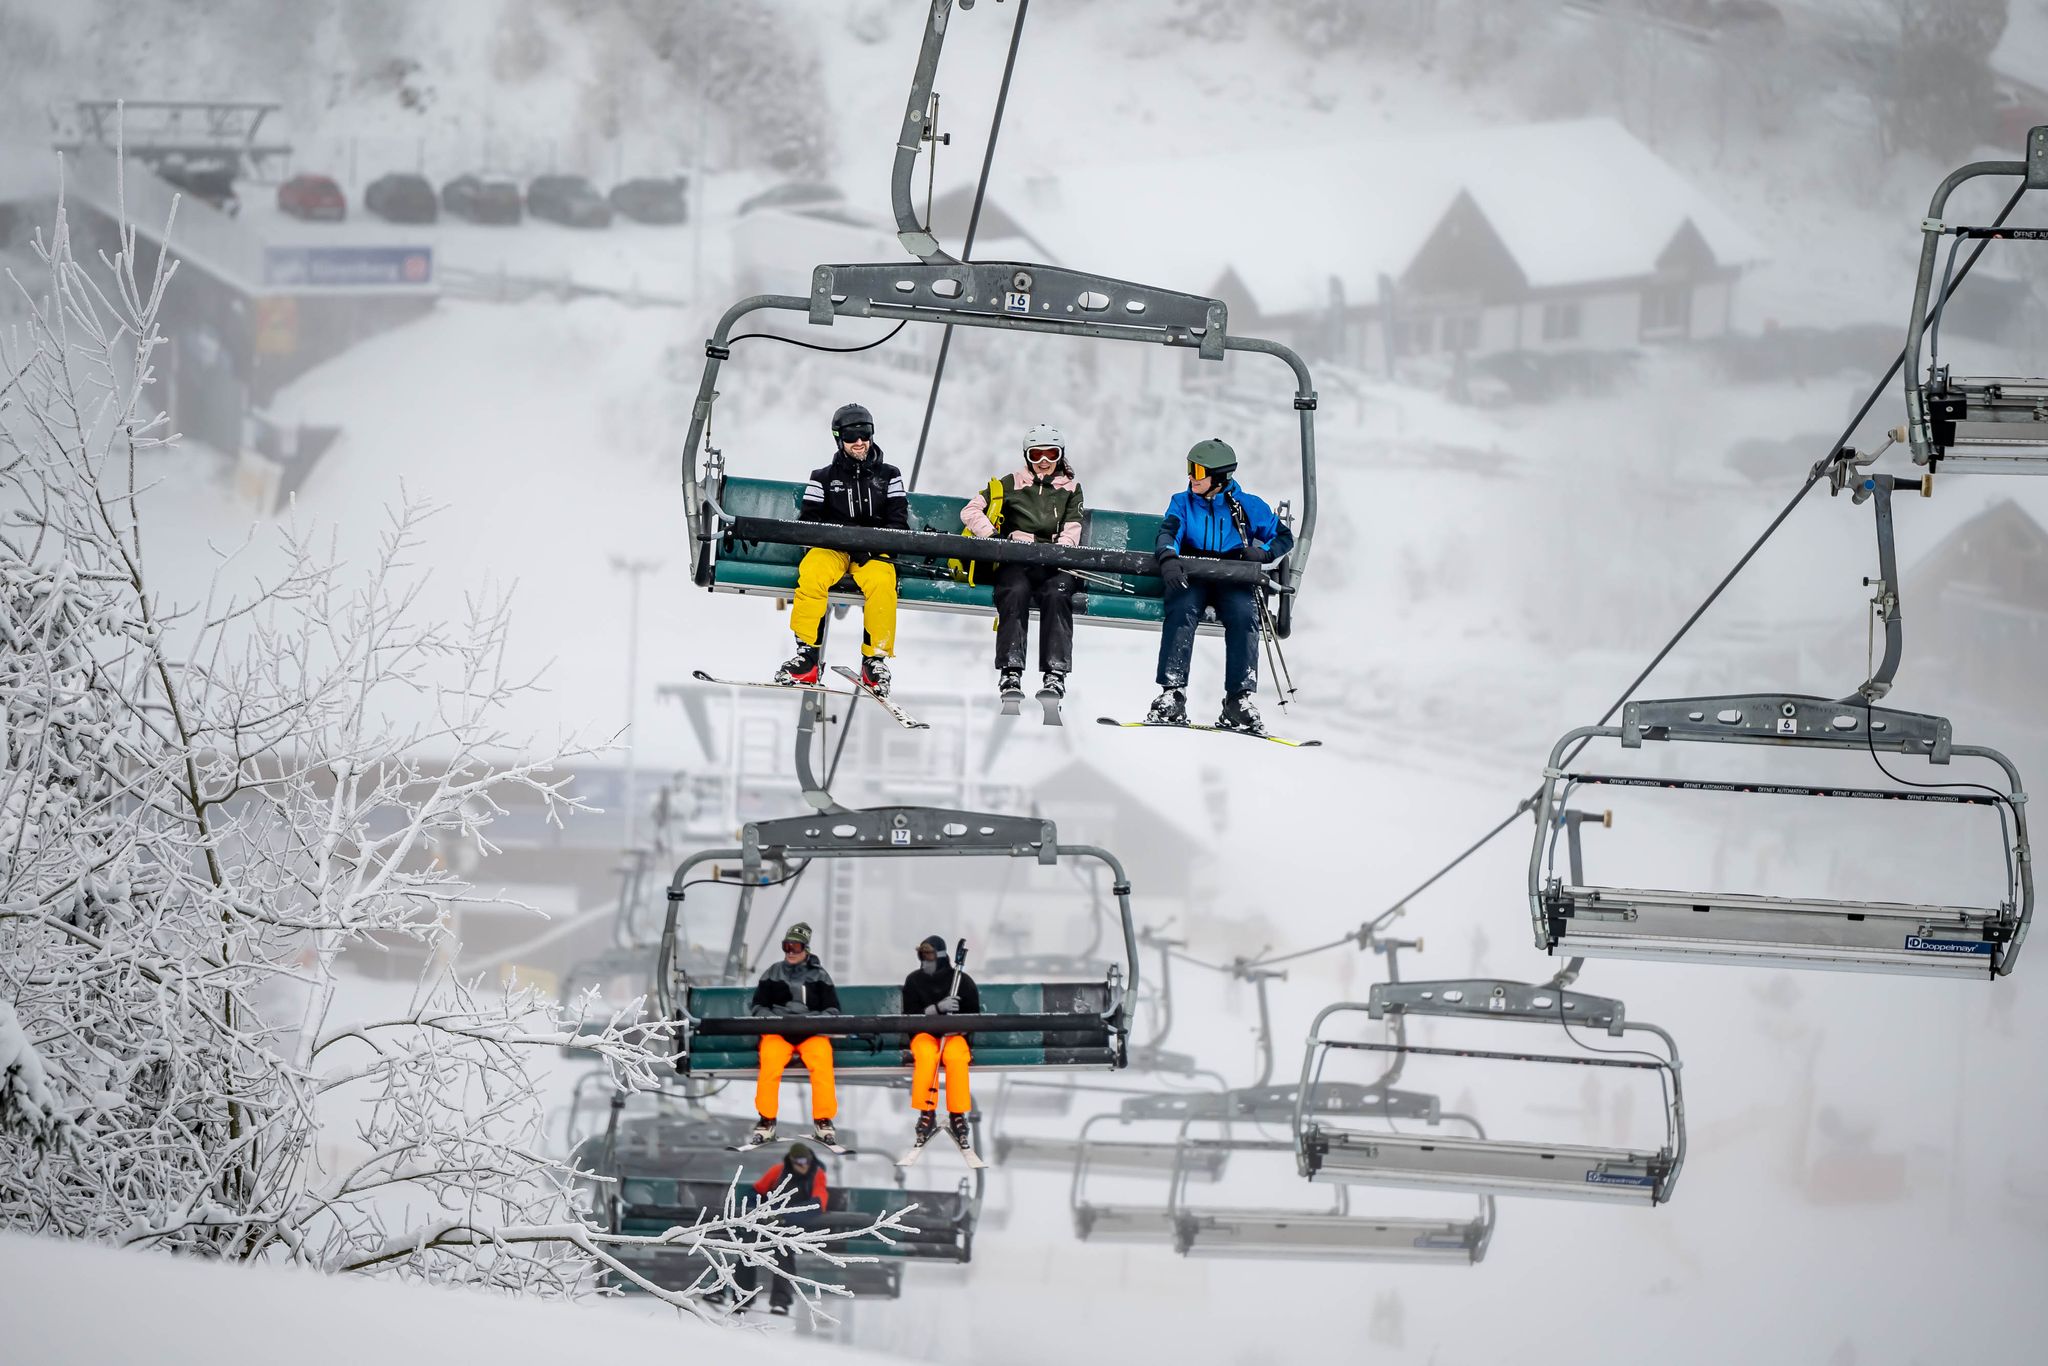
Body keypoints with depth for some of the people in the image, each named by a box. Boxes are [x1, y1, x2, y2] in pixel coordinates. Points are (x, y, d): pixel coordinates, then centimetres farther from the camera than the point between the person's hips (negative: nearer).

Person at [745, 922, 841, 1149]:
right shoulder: (773, 973, 16)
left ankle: (823, 1121, -24)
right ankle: (766, 1120, -23)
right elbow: (758, 1006, 14)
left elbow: (832, 1011, 11)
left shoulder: (819, 975, 14)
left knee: (822, 1061, -34)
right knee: (770, 1060, -34)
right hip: (777, 1030, 0)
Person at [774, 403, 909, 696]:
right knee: (811, 573, -35)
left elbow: (898, 523, 9)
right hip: (832, 548, 0)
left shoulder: (888, 475, 16)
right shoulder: (824, 478, 15)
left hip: (874, 550, 0)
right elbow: (808, 521, 6)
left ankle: (876, 658, -25)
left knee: (881, 582, -36)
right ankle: (807, 653, -31)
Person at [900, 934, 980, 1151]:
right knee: (927, 1055, -37)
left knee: (956, 1056, -36)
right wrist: (937, 1008, -18)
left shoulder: (962, 980, 3)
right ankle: (927, 1113, -31)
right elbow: (910, 1015, -3)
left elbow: (974, 1016, 7)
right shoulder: (914, 981, 4)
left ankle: (957, 1115, -28)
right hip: (924, 1035, 0)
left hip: (955, 1035, 0)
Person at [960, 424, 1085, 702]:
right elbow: (970, 511, 10)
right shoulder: (1012, 483, 18)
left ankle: (1055, 674, -42)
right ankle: (1010, 672, -42)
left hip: (1055, 563, 0)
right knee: (1015, 591, -35)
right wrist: (995, 538, -7)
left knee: (1057, 593, -34)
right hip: (1014, 561, 0)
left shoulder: (1071, 488, 21)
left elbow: (1071, 532, 7)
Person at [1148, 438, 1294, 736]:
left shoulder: (1248, 506, 10)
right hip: (1191, 577, 0)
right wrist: (1168, 557, -29)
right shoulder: (1182, 503, 13)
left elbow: (1284, 537, 14)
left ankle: (1238, 700, -30)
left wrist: (1263, 553, -9)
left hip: (1234, 580, 0)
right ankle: (1172, 695, -37)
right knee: (1181, 609, -34)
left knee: (1244, 614, -33)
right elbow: (1168, 533, -5)